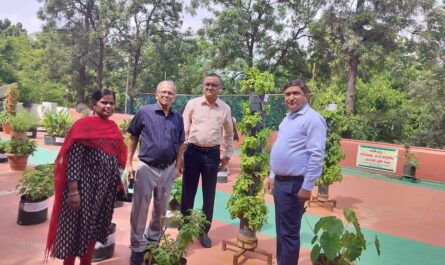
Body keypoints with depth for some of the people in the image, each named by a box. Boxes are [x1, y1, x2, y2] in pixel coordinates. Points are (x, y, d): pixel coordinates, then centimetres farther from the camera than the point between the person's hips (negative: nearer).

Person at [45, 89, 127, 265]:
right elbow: (73, 158, -15)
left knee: (93, 227, 17)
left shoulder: (113, 127, 8)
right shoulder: (84, 125, -11)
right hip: (85, 184, -6)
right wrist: (73, 190, -19)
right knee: (76, 227, 6)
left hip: (107, 186, 6)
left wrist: (121, 180, 9)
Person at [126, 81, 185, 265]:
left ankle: (153, 238, 38)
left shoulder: (178, 118, 3)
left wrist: (178, 164, 6)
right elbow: (133, 138, 0)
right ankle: (137, 246, 22)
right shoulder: (144, 112, -6)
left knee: (161, 208, 17)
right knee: (140, 209, 6)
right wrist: (129, 163, -3)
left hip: (168, 169, 3)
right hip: (146, 168, -3)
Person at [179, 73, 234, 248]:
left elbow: (229, 133, 14)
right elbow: (183, 130, 0)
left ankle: (204, 231, 26)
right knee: (188, 193, 8)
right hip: (192, 152, -1)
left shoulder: (225, 108, 3)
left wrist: (228, 155, 13)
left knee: (209, 195, 10)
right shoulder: (192, 104, -2)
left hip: (212, 154, 2)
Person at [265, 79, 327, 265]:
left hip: (294, 184, -9)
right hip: (280, 181, 9)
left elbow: (317, 155, -20)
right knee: (281, 229, 19)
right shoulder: (288, 118, 13)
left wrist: (307, 187, -20)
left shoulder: (312, 119, -14)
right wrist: (273, 175, 18)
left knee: (289, 232, 3)